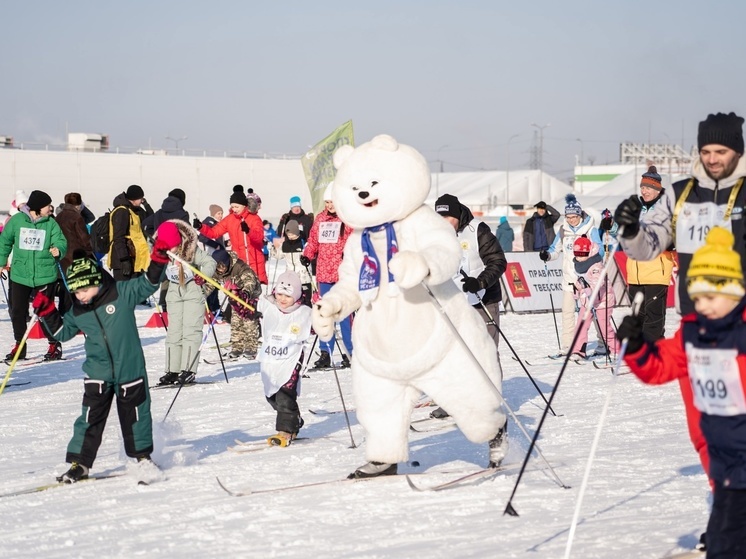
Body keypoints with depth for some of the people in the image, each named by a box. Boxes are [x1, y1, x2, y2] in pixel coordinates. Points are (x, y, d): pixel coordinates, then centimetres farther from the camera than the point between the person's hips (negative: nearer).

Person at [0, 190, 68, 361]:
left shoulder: (51, 223, -1)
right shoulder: (17, 220, 0)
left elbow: (61, 242, -6)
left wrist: (58, 250, -28)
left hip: (45, 275, -2)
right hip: (19, 275, 2)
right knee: (17, 311, 7)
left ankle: (54, 344, 14)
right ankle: (19, 346, 21)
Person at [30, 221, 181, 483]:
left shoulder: (122, 293, -9)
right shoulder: (77, 311, 3)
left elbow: (147, 283, -9)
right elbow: (62, 332, 17)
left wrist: (159, 258, -22)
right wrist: (47, 312, 6)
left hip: (130, 370, -2)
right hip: (97, 373, 2)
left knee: (135, 414, 10)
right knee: (90, 418, -1)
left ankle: (142, 454, 29)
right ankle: (79, 463, 5)